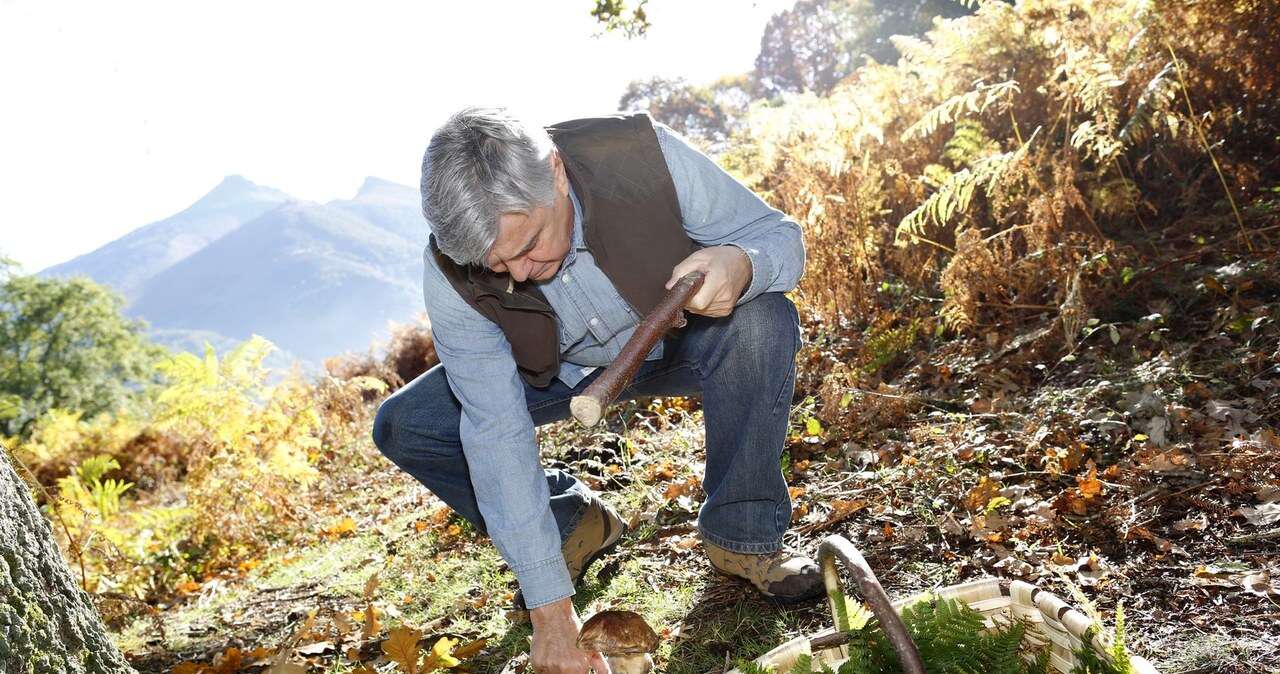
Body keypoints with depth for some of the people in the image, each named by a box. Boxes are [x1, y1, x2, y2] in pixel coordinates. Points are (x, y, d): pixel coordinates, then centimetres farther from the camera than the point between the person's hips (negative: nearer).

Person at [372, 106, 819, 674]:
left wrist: (742, 266, -47)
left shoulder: (644, 154, -32)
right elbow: (496, 433, -28)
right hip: (562, 372, 1)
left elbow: (778, 233, -20)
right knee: (401, 428, -15)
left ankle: (742, 536, -14)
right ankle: (572, 522, 5)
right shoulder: (450, 274, -28)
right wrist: (549, 608, -29)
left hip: (680, 344, -1)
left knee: (760, 321, -34)